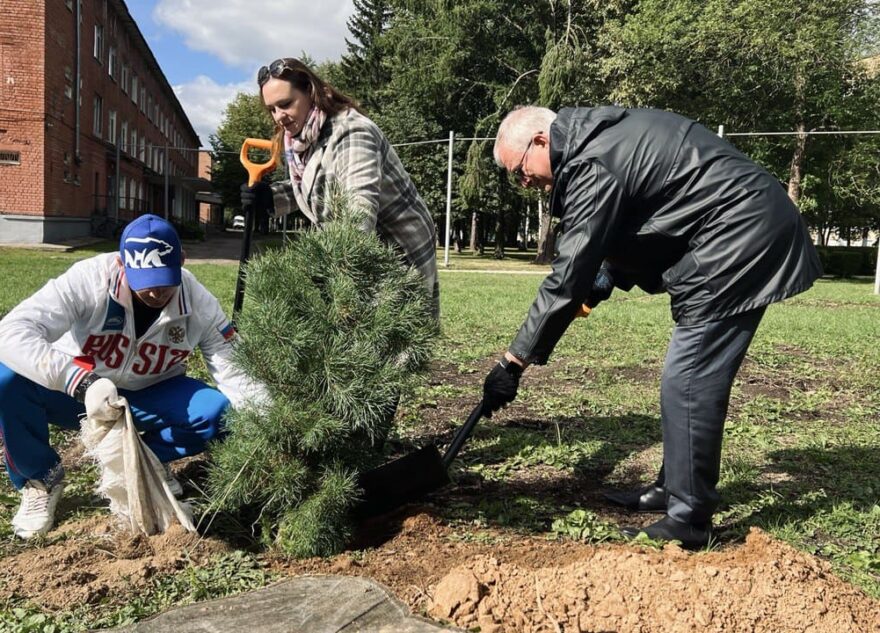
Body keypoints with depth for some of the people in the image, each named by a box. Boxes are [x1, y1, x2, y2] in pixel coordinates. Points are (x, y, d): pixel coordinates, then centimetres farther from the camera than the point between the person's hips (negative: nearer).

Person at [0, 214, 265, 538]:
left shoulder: (200, 305, -18)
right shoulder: (89, 279, -28)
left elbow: (233, 372, -16)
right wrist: (81, 381, -48)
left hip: (148, 398, 2)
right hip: (75, 391, -1)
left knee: (221, 412, -24)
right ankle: (41, 478, -4)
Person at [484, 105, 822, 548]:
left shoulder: (592, 167, -19)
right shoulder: (602, 136, 12)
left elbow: (567, 279, -21)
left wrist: (514, 363, -16)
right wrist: (609, 275, 7)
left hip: (740, 236, -11)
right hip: (753, 230, 11)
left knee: (688, 382, -9)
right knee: (692, 376, 15)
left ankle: (687, 522, -1)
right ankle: (672, 490, 26)